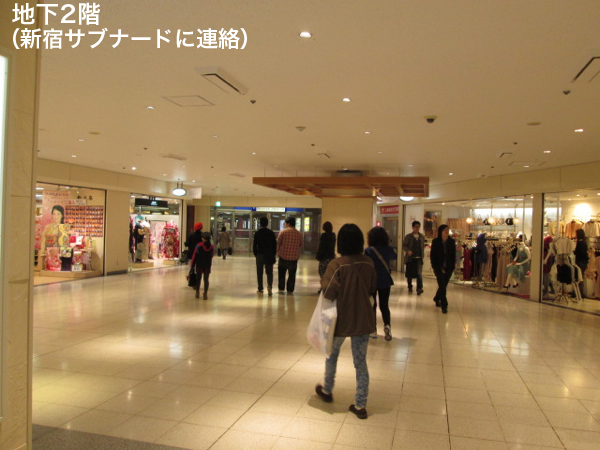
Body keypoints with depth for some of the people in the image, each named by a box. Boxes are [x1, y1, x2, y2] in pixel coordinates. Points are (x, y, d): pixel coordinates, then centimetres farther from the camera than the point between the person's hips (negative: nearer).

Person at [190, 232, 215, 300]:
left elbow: (194, 255, -8)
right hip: (208, 265, 1)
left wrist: (192, 264, 1)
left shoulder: (199, 245, -12)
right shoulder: (212, 247, -5)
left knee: (198, 278, 12)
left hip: (199, 265, -1)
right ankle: (205, 294, 3)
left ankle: (197, 293, 17)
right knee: (206, 279, 5)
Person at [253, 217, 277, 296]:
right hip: (269, 255, 1)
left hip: (260, 255, 0)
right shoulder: (271, 233, -2)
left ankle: (260, 289, 14)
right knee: (269, 272, 5)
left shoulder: (257, 233, -4)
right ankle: (269, 286, -17)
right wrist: (274, 254, 9)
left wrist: (255, 254, 8)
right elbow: (275, 244, 1)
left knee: (259, 273, 10)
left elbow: (254, 245, -4)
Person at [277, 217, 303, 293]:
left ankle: (281, 288, 17)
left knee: (281, 273, 14)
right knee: (292, 274, 9)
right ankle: (290, 289, 11)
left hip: (283, 256, -1)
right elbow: (300, 245, 8)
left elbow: (278, 243, -4)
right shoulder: (299, 234, 0)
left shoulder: (283, 232, -9)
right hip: (294, 257, 2)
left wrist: (278, 252, 11)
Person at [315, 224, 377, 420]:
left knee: (332, 355, 22)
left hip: (341, 319, -3)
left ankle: (327, 391, 41)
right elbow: (372, 288, 5)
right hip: (363, 319, 3)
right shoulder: (368, 263, -5)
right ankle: (360, 405, 17)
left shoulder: (337, 264, -20)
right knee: (361, 362, 12)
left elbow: (329, 292, -23)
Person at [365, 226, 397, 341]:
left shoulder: (368, 250, -14)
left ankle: (373, 330, 15)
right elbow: (395, 257, 18)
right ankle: (387, 325, -12)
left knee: (372, 305, 12)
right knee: (384, 305, 12)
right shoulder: (388, 249, -4)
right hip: (385, 281, 2)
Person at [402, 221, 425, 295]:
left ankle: (419, 288, -13)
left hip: (419, 258, 1)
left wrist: (423, 255, 8)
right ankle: (410, 288, 24)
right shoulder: (408, 236, 1)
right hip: (410, 258, -1)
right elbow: (404, 245, -2)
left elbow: (423, 245, 16)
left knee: (419, 273, -12)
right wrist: (408, 251, -20)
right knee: (409, 274, 8)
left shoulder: (422, 236, 8)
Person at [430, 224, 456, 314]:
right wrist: (436, 267, -9)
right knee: (442, 285, -10)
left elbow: (453, 254, 5)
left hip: (448, 267, 3)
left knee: (443, 285, 11)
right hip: (439, 267, -3)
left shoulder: (452, 242, 1)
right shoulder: (435, 242, -5)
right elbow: (433, 255, -3)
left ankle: (437, 299, 36)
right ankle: (444, 305, -7)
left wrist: (453, 266, -3)